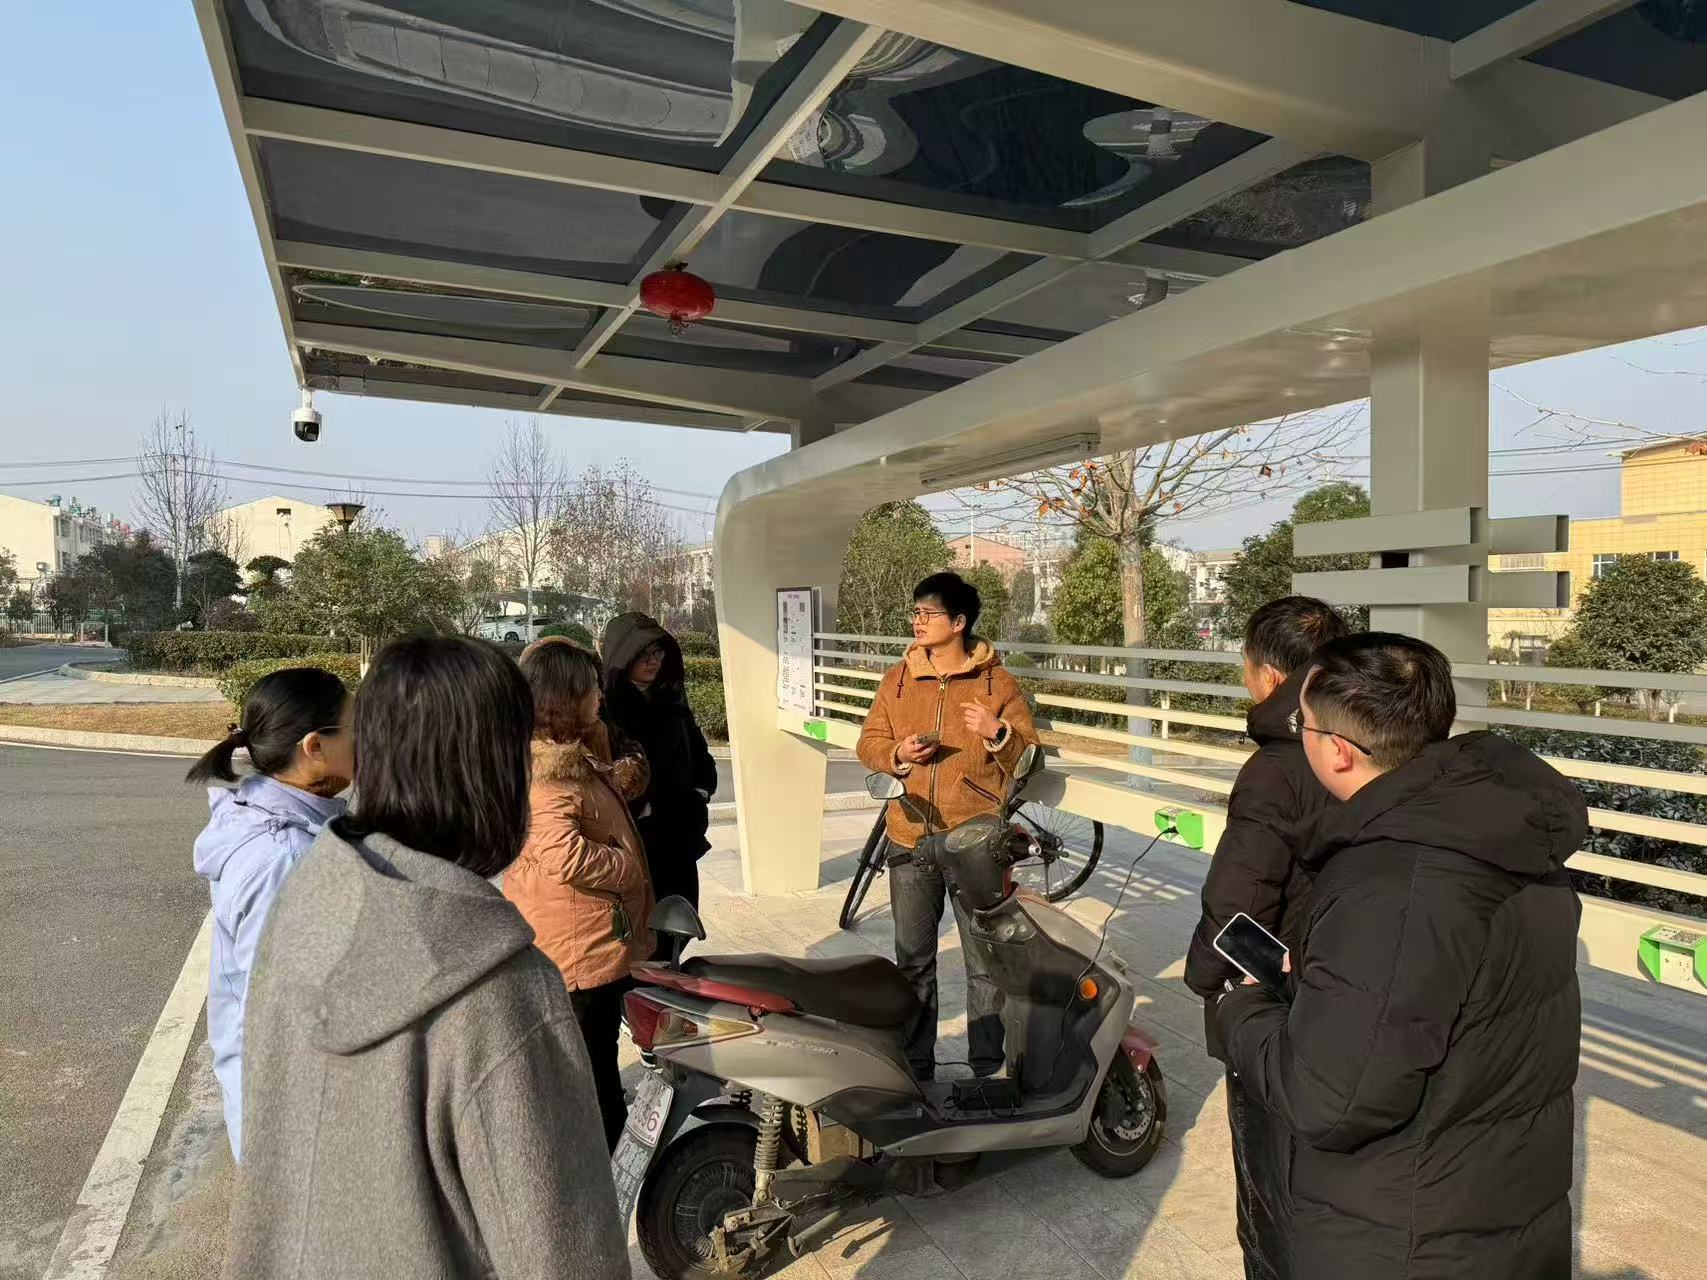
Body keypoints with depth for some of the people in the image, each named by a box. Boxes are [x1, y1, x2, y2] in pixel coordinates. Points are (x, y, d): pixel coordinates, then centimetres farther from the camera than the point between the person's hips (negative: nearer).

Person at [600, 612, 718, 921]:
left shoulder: (671, 698, 9)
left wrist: (701, 791, 2)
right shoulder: (606, 707, -13)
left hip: (679, 837, 6)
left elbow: (699, 751, 17)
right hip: (632, 839, -6)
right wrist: (641, 808, -17)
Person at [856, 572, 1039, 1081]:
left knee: (985, 962, 5)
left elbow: (1029, 752, 0)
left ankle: (989, 1067, 19)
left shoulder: (997, 681, -1)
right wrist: (897, 754, -11)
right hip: (911, 842, 3)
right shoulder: (898, 679, 8)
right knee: (913, 961, 13)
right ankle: (915, 1064, 27)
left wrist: (998, 734, -19)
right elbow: (869, 743, 9)